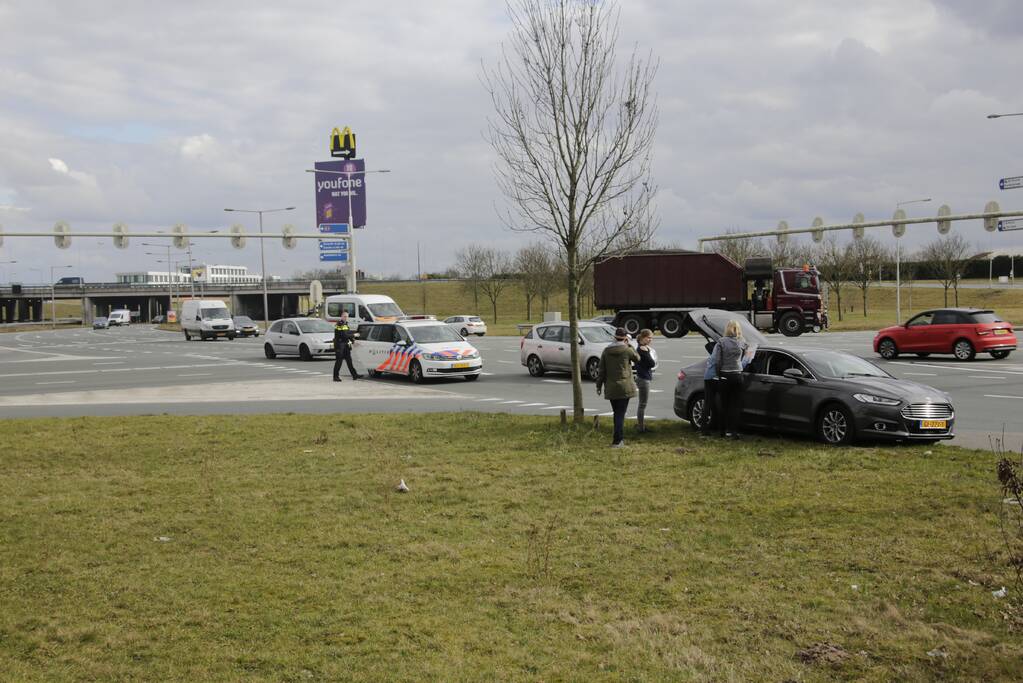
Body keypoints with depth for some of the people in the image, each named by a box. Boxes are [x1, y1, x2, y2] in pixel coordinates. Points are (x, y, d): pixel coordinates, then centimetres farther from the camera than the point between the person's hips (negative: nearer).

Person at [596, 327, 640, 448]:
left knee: (617, 413, 16)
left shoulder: (606, 351, 3)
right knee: (620, 414, -2)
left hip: (610, 388, 4)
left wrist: (599, 385, 10)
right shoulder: (627, 350, -9)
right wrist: (629, 345, 13)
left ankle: (620, 438, 24)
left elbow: (601, 370, 4)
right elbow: (637, 359, 10)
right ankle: (617, 441, -6)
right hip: (624, 387, -4)